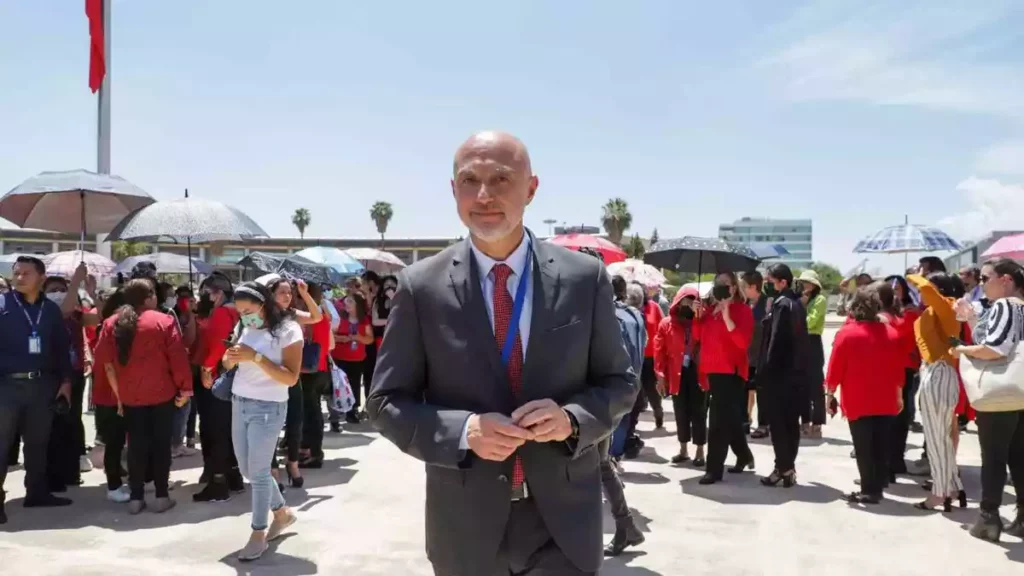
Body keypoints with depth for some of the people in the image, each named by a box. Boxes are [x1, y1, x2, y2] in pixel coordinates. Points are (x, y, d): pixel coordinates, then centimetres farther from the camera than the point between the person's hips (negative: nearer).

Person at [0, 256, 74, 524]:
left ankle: (37, 492, 24)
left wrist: (65, 380, 7)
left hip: (43, 384, 4)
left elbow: (62, 347, 12)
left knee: (38, 442, 13)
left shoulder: (51, 309, 8)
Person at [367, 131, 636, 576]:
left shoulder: (585, 278, -3)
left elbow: (619, 382, 5)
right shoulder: (420, 286, -6)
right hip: (466, 525, 1)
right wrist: (464, 431, -18)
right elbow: (386, 401, -2)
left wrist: (572, 418, -15)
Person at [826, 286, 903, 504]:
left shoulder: (847, 332, -9)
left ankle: (869, 490, 2)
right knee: (881, 446, 10)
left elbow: (836, 367, -8)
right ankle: (877, 487, 17)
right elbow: (898, 368, 11)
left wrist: (830, 394, 2)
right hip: (886, 400, 4)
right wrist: (899, 395, 21)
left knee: (863, 447, 0)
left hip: (858, 400, -4)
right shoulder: (891, 332, 4)